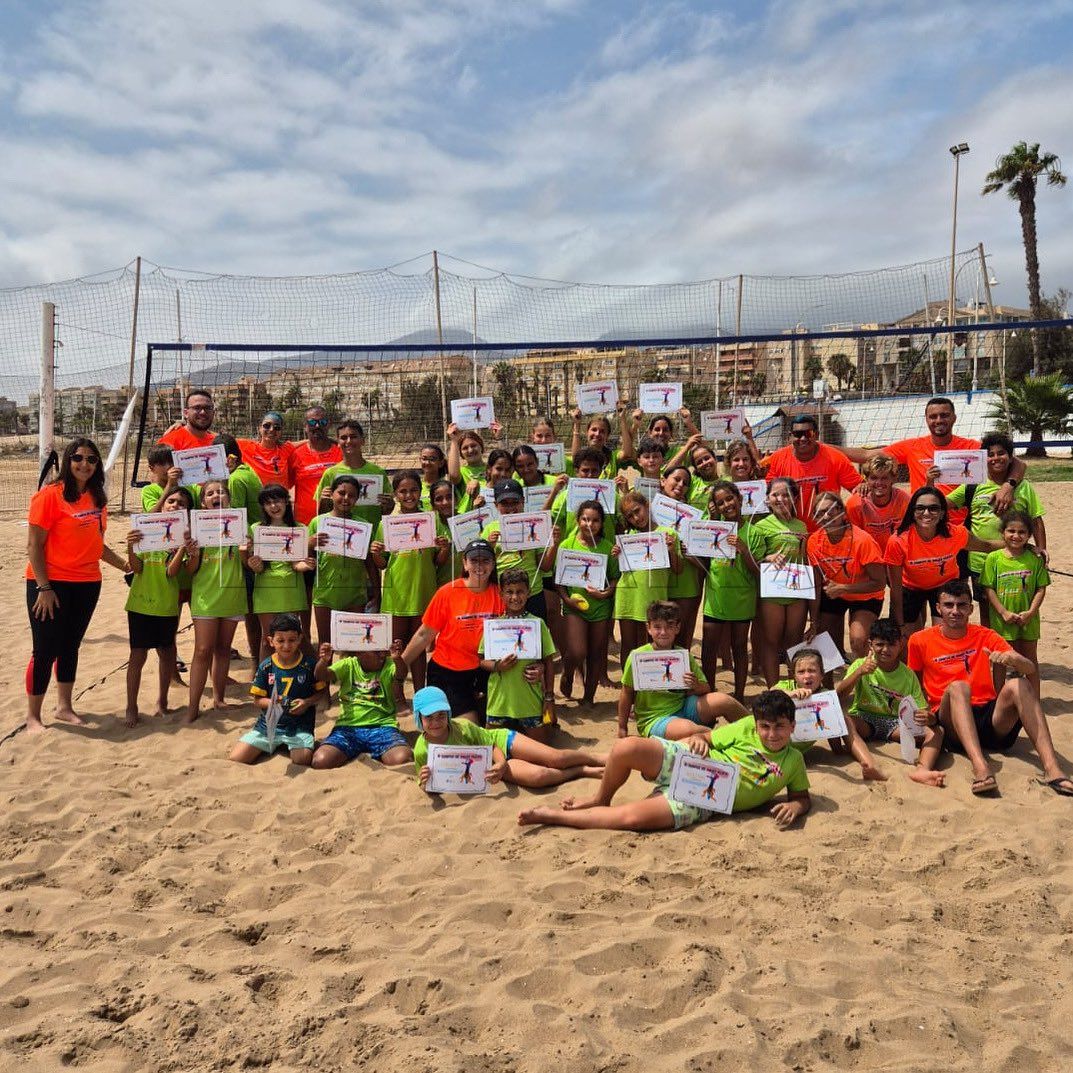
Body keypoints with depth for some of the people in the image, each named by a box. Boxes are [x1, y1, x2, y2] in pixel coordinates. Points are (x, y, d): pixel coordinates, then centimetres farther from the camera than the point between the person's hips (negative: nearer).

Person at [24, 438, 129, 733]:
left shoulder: (97, 498, 8)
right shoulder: (50, 495, -12)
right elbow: (34, 545, -12)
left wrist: (125, 565, 10)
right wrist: (44, 587, -16)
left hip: (87, 584, 6)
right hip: (51, 584, -6)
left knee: (70, 646, 15)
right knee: (45, 650, -1)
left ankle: (65, 707, 28)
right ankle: (32, 716, 13)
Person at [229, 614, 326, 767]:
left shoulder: (309, 664, -4)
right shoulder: (266, 667, 0)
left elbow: (322, 691, 5)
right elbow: (258, 699, 4)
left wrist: (307, 702, -14)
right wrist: (270, 703, -18)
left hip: (300, 725, -2)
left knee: (302, 760, -29)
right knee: (235, 760, -11)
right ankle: (276, 745, 11)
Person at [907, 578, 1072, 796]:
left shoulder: (985, 636, 11)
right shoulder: (920, 641, 7)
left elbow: (1029, 669, -1)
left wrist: (1011, 658, -23)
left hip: (992, 720, 2)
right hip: (952, 725, -2)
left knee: (1018, 684, -25)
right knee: (957, 686, -32)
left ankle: (1052, 769, -37)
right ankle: (980, 767, -53)